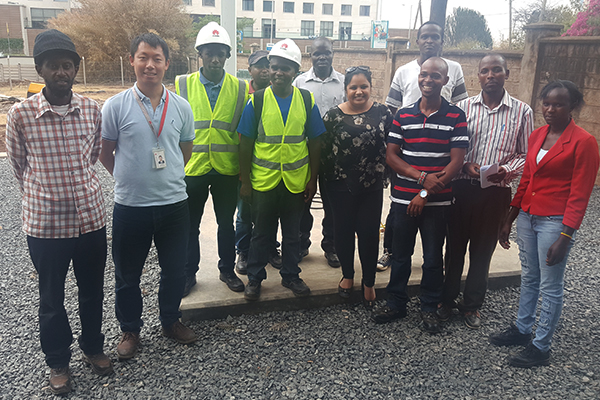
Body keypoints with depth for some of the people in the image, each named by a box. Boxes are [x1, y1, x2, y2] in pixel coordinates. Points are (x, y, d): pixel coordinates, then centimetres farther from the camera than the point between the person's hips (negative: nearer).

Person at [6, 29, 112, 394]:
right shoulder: (20, 114, -10)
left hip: (91, 217, 2)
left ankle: (93, 346, 41)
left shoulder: (93, 110, -3)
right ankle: (58, 361, 36)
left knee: (93, 291, 17)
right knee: (52, 298, 15)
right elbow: (19, 166, 4)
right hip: (45, 223, -2)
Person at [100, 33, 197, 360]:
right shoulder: (115, 106, -6)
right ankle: (130, 330, 35)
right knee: (127, 275, 13)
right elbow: (105, 153, 4)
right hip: (130, 206, -2)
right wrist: (130, 178, 8)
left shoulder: (181, 107, 1)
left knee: (175, 271, 15)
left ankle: (171, 321, 38)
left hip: (174, 203, 2)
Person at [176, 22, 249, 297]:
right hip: (192, 168, 0)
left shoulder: (240, 88, 0)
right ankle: (188, 274, 28)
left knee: (226, 223, 14)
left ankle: (227, 270, 32)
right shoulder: (182, 85, 0)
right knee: (190, 225, 11)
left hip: (227, 169, 0)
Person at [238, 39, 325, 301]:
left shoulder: (307, 100, 1)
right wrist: (245, 181, -3)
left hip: (296, 181, 1)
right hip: (263, 180, -1)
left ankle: (291, 276, 32)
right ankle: (255, 278, 28)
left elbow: (314, 143, 4)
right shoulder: (257, 101, -3)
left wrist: (312, 179, 1)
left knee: (292, 233, 14)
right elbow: (246, 144, -1)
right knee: (260, 233, 12)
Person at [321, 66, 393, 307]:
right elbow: (323, 150, 1)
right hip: (341, 186, 1)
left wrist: (382, 170, -1)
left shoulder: (382, 113, 0)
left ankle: (369, 283, 22)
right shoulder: (333, 115, -1)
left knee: (369, 233, 3)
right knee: (343, 231, 11)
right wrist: (330, 177, -2)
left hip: (372, 186, 0)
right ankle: (347, 275, 33)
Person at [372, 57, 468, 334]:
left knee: (433, 257, 10)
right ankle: (396, 303, 29)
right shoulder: (403, 115, 4)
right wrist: (422, 177, -15)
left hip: (437, 201, -2)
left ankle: (429, 308, 27)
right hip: (404, 198, 2)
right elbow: (391, 156, 0)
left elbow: (456, 161, -8)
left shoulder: (456, 117, -2)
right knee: (400, 254, 12)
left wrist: (425, 193, -13)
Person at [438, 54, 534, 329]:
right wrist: (465, 165, -14)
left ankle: (472, 305, 29)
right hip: (462, 188, 1)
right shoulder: (463, 107, 3)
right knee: (455, 246, 10)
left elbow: (526, 154, 3)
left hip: (496, 191, 0)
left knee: (482, 250, 11)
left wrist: (506, 170, -16)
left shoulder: (522, 111, 2)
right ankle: (448, 300, 28)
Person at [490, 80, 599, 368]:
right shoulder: (537, 135, 8)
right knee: (529, 278, 18)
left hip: (555, 222, -6)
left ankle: (540, 347, 18)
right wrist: (509, 220, 13)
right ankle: (521, 330, 34)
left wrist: (564, 238, -18)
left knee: (550, 287, 4)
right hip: (527, 216, 6)